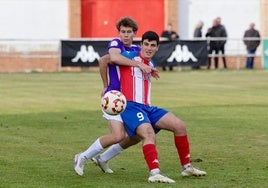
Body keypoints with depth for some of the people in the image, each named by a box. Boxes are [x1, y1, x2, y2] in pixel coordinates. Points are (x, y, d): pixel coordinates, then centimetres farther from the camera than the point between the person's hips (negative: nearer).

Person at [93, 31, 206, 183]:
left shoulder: (151, 65, 21)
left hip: (147, 107, 8)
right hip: (131, 106, -8)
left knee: (180, 126, -2)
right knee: (149, 133, -33)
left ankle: (187, 167, 10)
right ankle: (155, 173, -42)